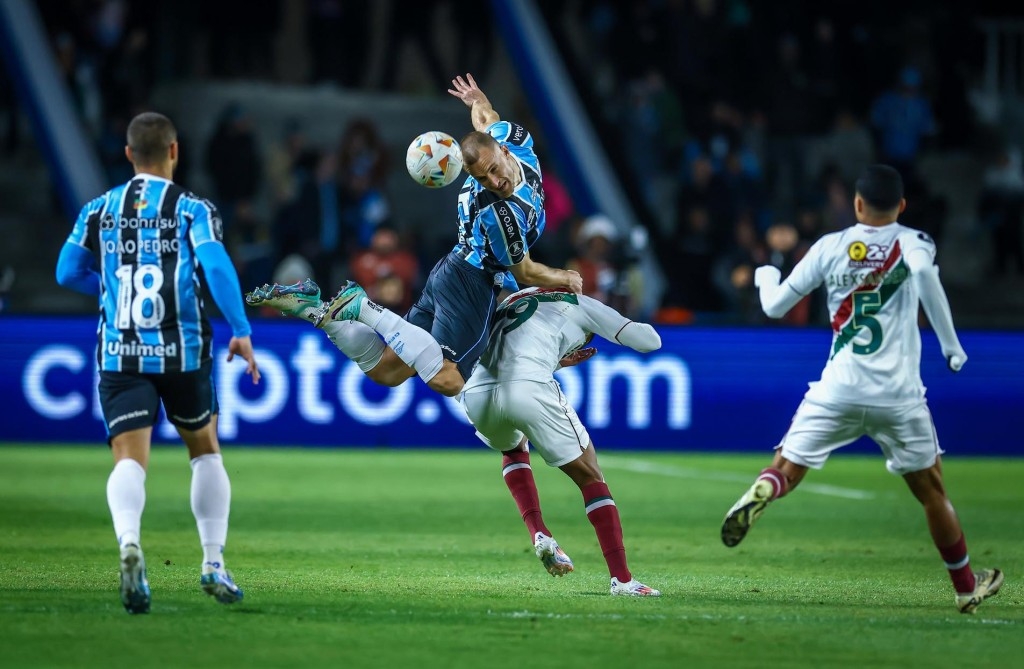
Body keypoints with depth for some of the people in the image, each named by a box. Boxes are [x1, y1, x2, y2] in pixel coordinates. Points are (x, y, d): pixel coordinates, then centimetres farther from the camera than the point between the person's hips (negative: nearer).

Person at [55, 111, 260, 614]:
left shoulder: (98, 210, 8)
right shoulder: (193, 209, -1)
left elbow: (68, 273, 14)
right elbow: (217, 268, -15)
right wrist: (240, 331, -11)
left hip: (119, 355, 1)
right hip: (183, 353, -1)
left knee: (130, 460, -8)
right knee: (205, 452, 19)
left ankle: (129, 541, -39)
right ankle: (213, 566, 16)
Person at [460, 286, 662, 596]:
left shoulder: (512, 302, 36)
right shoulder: (581, 305, 21)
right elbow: (650, 341, 18)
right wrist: (634, 327, 40)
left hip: (477, 394, 5)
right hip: (529, 391, -5)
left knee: (514, 449, 38)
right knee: (591, 478, 12)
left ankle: (539, 533, 16)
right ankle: (621, 578, 3)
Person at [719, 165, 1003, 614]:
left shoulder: (830, 247, 8)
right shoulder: (913, 243, 3)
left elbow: (775, 307, 11)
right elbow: (924, 273, -22)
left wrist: (766, 275, 34)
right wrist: (951, 345, -11)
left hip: (837, 389, 1)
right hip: (898, 395, -1)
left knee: (786, 469, 2)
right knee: (930, 489, 14)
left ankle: (759, 494, -34)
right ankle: (967, 587, 23)